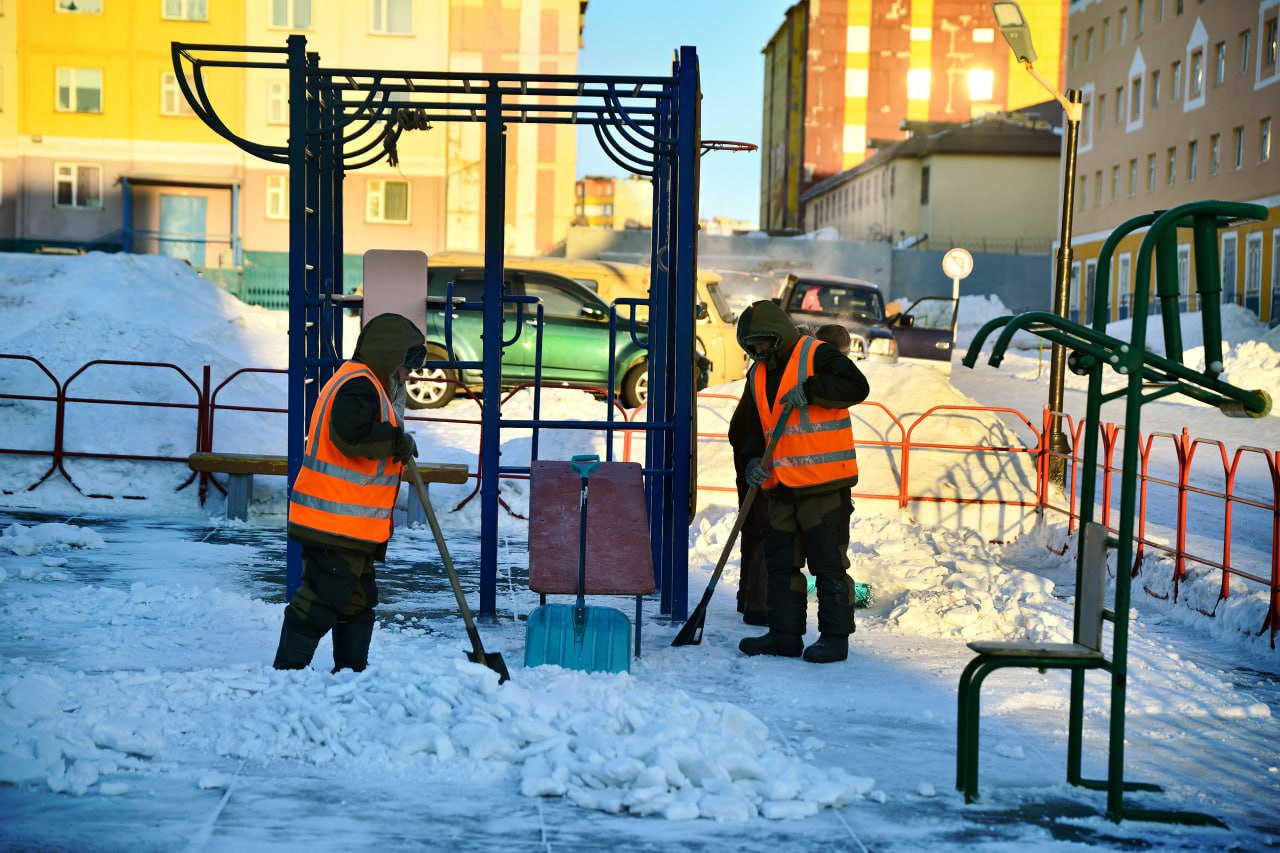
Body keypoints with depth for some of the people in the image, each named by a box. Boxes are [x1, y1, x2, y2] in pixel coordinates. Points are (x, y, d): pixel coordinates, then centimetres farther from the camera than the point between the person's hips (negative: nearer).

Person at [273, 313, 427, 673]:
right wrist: (400, 441, -17)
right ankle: (288, 668, -3)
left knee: (358, 600, 18)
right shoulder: (358, 385, -14)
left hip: (353, 526, 11)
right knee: (321, 598, -8)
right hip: (337, 523, -11)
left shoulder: (369, 384, 22)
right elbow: (352, 435, -29)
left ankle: (351, 671, 27)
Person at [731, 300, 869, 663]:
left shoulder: (817, 355, -6)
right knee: (780, 562, 10)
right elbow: (754, 428, 17)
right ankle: (784, 634, 19)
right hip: (781, 486, 8)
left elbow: (856, 386, -16)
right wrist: (753, 459, -1)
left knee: (828, 562, -2)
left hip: (824, 484, -7)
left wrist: (809, 390, -23)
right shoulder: (758, 375, 15)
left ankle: (835, 637, 6)